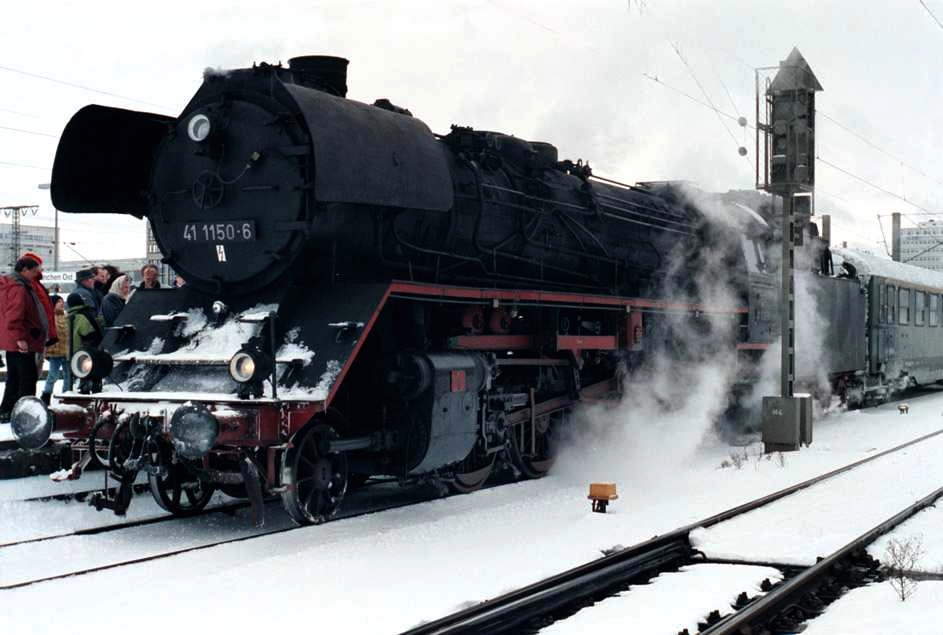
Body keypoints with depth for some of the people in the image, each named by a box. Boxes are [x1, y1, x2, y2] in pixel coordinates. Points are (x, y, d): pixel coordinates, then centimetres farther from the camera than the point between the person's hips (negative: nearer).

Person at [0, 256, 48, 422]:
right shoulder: (19, 289, -18)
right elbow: (14, 316, -26)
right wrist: (20, 338, -27)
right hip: (22, 343, -11)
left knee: (14, 377, 17)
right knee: (28, 377, -5)